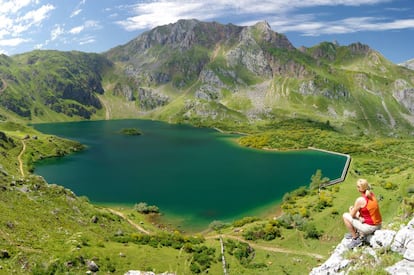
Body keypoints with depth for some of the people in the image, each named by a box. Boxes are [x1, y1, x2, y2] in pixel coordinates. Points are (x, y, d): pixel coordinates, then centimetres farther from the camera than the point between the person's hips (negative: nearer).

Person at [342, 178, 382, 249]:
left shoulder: (360, 200, -22)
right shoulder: (372, 194, 1)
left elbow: (352, 215, -9)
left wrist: (351, 209, 11)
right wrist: (359, 217, 1)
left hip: (369, 227, -8)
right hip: (378, 225, 8)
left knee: (345, 216, 4)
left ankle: (355, 239, 10)